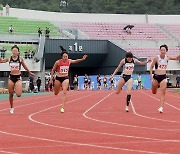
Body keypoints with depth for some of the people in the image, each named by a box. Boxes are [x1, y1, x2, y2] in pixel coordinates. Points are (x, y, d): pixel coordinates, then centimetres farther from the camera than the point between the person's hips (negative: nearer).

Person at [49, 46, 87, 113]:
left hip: (65, 78, 0)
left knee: (64, 92, -15)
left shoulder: (69, 61, -5)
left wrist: (82, 59, -33)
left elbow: (76, 61, -15)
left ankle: (62, 107, -14)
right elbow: (53, 70, -1)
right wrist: (51, 79, 0)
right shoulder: (58, 62, -12)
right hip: (58, 78, 0)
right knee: (56, 93, 14)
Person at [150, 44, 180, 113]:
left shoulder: (167, 58, -2)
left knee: (163, 92, -12)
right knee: (154, 92, 14)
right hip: (156, 76, -1)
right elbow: (151, 67, -5)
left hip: (163, 77, 1)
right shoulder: (156, 58, -11)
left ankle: (161, 107, -13)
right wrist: (151, 76, -12)